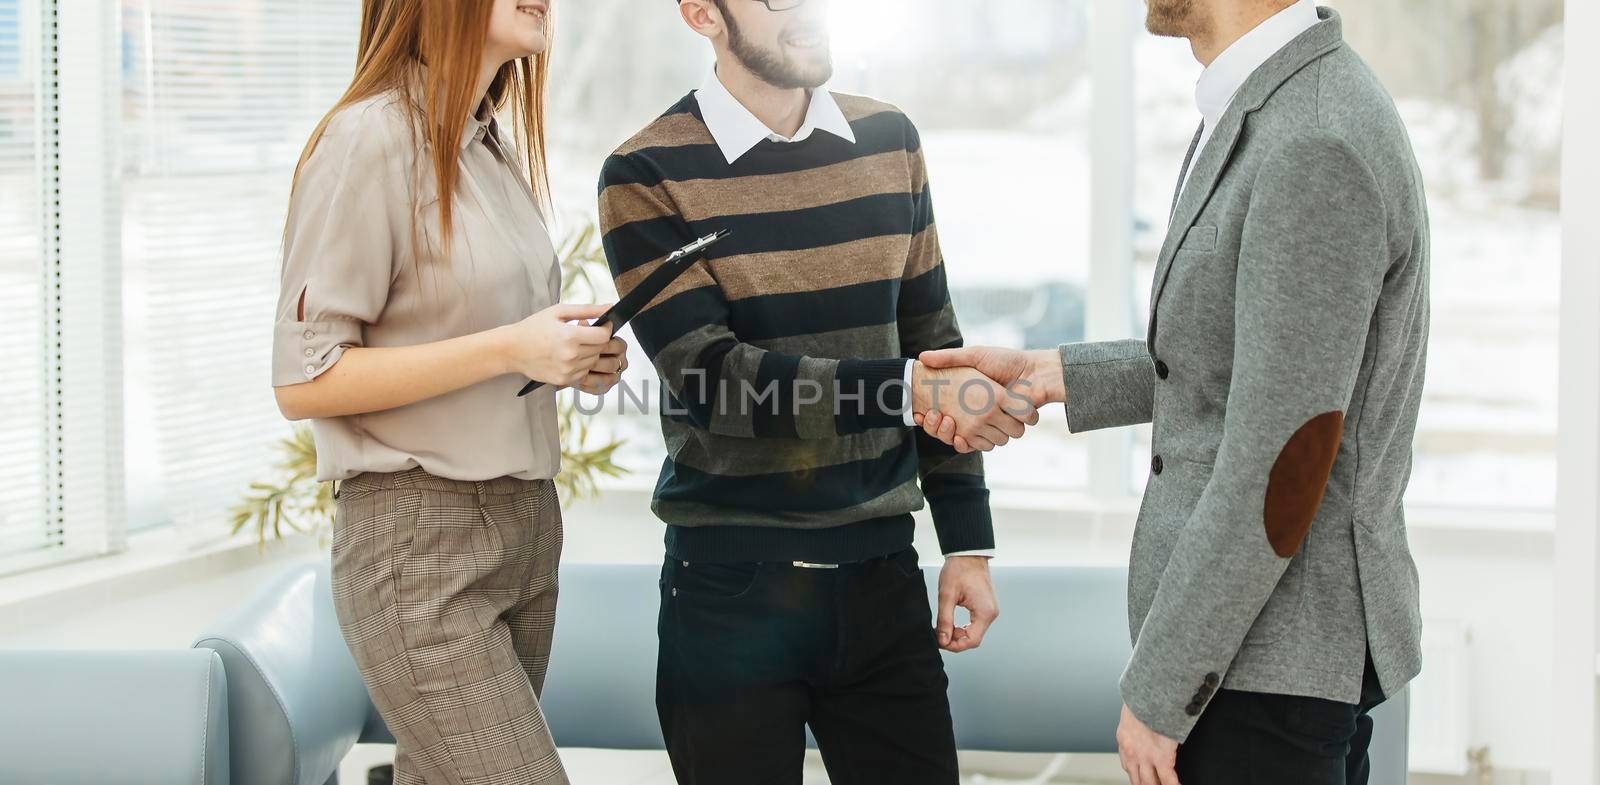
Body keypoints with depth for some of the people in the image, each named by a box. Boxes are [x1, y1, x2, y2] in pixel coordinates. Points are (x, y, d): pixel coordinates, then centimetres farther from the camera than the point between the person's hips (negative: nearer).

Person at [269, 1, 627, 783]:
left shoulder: (497, 152, 13)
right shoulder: (372, 139, -12)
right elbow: (303, 381, -14)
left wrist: (569, 359, 4)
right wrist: (508, 349, -19)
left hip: (525, 529, 8)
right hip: (422, 539, -8)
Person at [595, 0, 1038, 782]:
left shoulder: (887, 141, 8)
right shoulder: (646, 177, -7)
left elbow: (931, 341, 13)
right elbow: (710, 376, -16)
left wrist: (966, 542, 10)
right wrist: (908, 390, -24)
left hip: (880, 577, 4)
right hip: (732, 590, -4)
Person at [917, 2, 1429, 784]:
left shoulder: (1316, 153, -26)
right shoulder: (1293, 111, 7)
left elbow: (1280, 466, -26)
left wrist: (1157, 692, -18)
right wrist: (1047, 377, 15)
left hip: (1270, 665, -10)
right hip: (1280, 625, 10)